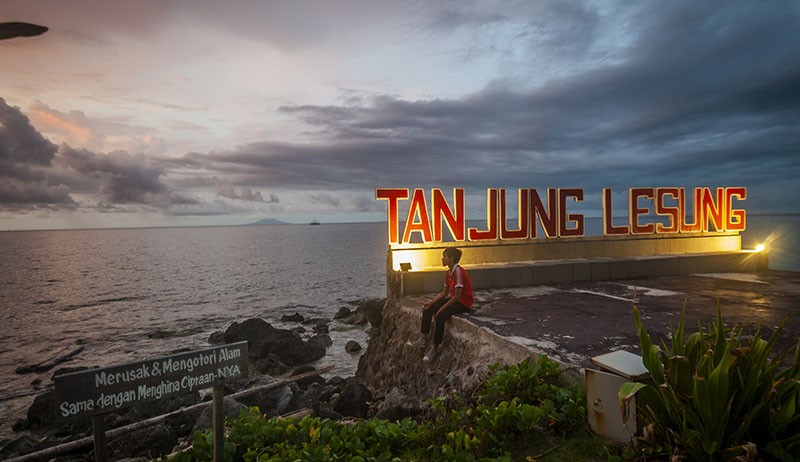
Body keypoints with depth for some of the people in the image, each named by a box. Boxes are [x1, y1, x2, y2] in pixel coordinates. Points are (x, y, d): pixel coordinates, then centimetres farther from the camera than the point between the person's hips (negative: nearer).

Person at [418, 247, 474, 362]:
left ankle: (435, 348, -13)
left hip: (464, 303, -9)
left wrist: (441, 309, -21)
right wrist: (431, 302, -1)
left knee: (440, 316, -28)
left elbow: (457, 296, -26)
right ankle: (424, 338, 8)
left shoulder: (458, 272, -23)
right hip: (453, 299, 9)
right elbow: (444, 292, 11)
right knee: (427, 309, 0)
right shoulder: (448, 273, 5)